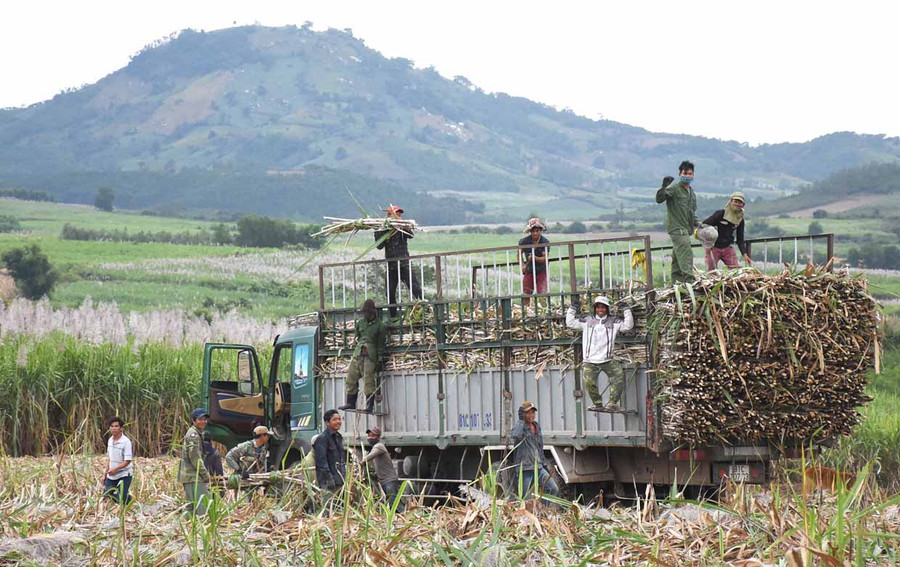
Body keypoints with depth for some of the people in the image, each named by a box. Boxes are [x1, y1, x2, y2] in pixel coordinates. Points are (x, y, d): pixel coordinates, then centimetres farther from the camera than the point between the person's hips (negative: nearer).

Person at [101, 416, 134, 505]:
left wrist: (115, 469, -26)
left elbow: (127, 461, -18)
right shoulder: (110, 440, 7)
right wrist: (105, 474, 13)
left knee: (122, 499, -13)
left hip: (124, 475, -7)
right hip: (111, 475, 7)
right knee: (106, 496, 6)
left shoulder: (126, 442, -16)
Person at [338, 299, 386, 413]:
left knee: (368, 380, -12)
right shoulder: (360, 323, 15)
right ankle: (350, 403, 12)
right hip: (358, 353, 6)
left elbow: (380, 343, 1)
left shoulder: (379, 325, 1)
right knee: (351, 378, 3)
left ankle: (370, 405, -11)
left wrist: (379, 358, -3)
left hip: (370, 355, -6)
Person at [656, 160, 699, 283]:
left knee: (677, 258, 12)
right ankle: (689, 281, -27)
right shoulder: (674, 188, -8)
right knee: (686, 255, -19)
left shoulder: (691, 191, 18)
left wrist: (696, 224, 16)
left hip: (686, 229, 8)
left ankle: (676, 282, 16)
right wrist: (664, 187, -36)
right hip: (677, 228, -8)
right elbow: (659, 199, -21)